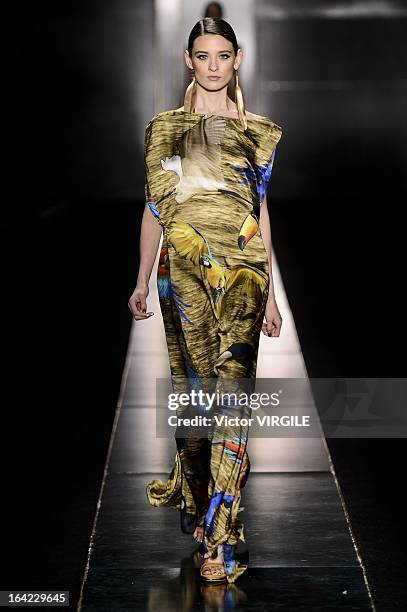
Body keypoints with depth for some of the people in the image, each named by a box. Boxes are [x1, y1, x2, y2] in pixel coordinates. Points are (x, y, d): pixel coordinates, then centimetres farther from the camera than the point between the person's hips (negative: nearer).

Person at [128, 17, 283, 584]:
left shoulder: (258, 131, 7)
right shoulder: (163, 129, 9)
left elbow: (261, 213, 9)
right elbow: (154, 208, 12)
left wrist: (271, 295, 6)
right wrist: (142, 281, 12)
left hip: (241, 271, -1)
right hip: (182, 270, 1)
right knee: (191, 382, 6)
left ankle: (219, 534, -6)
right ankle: (190, 484, 30)